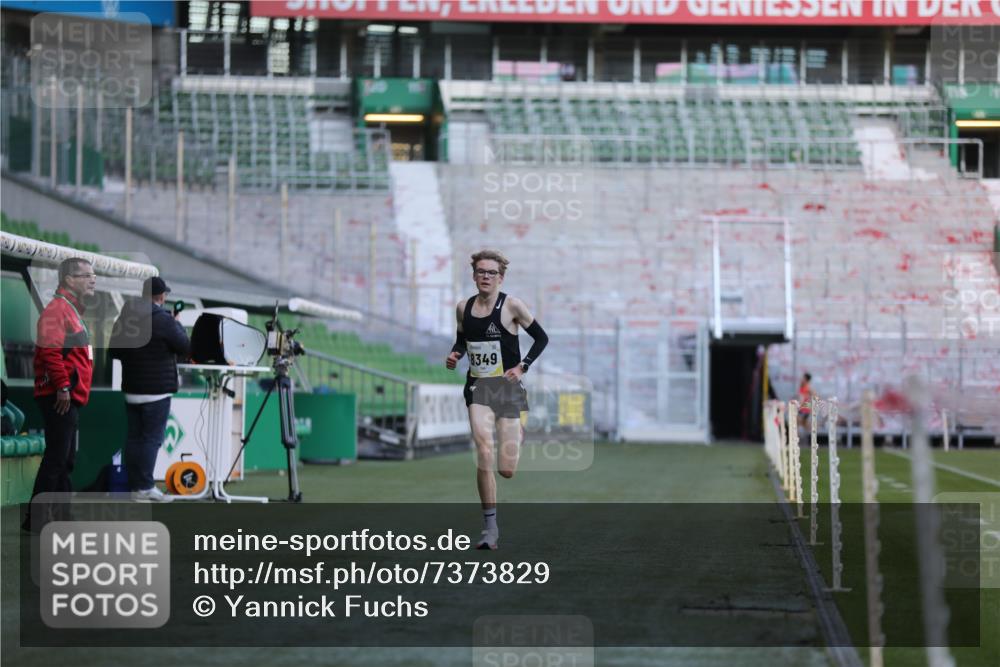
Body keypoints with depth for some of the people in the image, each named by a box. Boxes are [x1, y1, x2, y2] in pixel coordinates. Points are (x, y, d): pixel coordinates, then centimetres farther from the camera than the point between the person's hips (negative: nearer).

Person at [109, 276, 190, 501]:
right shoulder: (163, 320, -13)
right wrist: (178, 327, 10)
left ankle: (134, 485, 11)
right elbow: (186, 348, -5)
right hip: (157, 389, -6)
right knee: (152, 438, -4)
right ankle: (145, 487, -5)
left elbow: (114, 351, 14)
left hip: (131, 389, 6)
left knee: (134, 437, 9)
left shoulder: (124, 318, 6)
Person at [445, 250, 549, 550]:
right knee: (483, 451, -19)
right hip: (478, 387, 2)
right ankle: (490, 527, -10)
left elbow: (541, 338, 0)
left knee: (507, 470, -3)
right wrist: (454, 356, 1)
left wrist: (522, 366, -11)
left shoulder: (512, 306, -7)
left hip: (508, 387, -2)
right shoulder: (464, 308, 5)